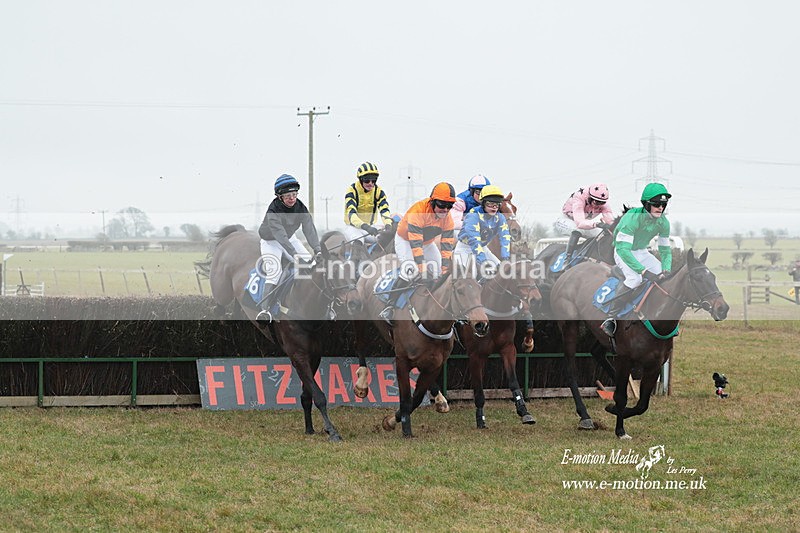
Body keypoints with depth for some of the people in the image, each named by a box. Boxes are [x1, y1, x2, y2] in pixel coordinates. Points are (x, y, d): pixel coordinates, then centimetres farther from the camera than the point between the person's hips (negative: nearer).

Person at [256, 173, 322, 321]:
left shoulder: (300, 207, -17)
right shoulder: (273, 211, -31)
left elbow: (309, 228, -28)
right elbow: (279, 233, -43)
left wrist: (317, 248, -44)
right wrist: (294, 254, -54)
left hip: (290, 239, 5)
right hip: (271, 242, -5)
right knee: (274, 272, -25)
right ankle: (265, 310, -31)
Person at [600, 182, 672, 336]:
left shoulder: (663, 222, -11)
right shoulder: (633, 218, -32)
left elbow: (665, 250, -2)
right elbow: (623, 249, -39)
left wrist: (666, 270, -23)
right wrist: (644, 271, -45)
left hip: (642, 252, 7)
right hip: (623, 252, -7)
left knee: (664, 276, -8)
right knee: (635, 278, -32)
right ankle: (611, 318, -27)